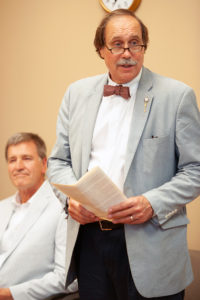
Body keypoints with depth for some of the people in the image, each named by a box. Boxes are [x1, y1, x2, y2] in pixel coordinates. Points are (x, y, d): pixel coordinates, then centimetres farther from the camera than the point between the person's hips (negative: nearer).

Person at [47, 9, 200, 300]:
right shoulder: (77, 93, 8)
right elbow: (59, 161, 12)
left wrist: (153, 204, -18)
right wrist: (71, 196, -8)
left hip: (149, 244, -3)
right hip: (87, 238, 3)